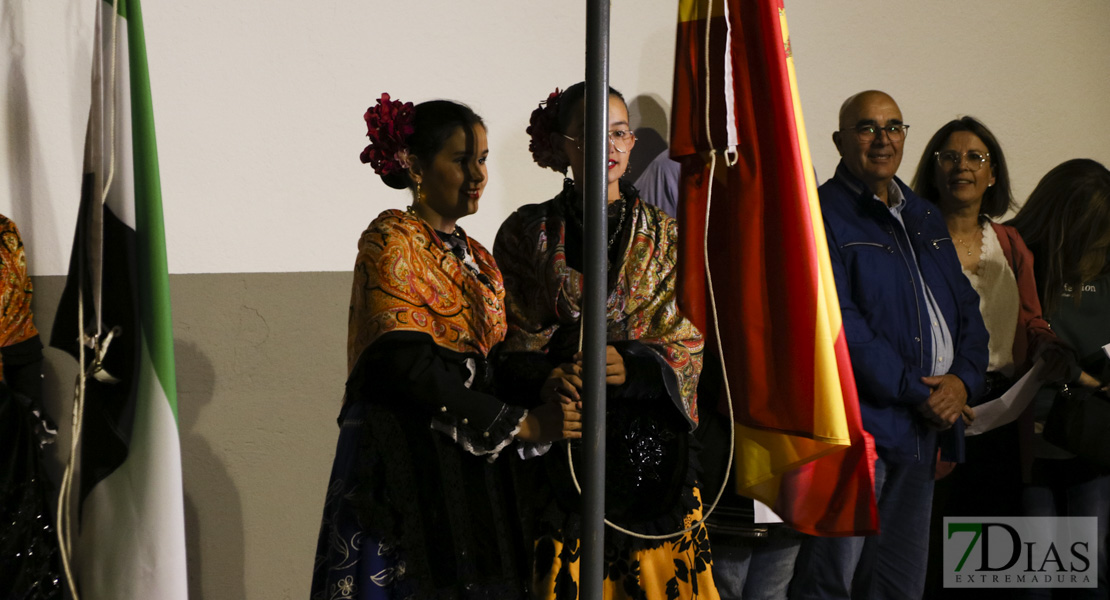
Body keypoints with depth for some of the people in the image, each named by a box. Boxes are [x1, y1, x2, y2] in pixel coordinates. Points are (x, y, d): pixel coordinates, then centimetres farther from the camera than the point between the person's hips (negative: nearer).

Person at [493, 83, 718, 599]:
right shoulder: (528, 233, 6)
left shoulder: (665, 237, 10)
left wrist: (631, 366, -18)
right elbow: (510, 347, 0)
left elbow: (686, 343, 2)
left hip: (652, 440, 1)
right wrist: (546, 378, -22)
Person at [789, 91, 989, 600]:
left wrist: (963, 379, -1)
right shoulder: (820, 217, -5)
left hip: (922, 431, 7)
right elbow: (839, 324, -14)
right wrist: (917, 393, -14)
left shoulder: (925, 219, 19)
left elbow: (965, 308, 19)